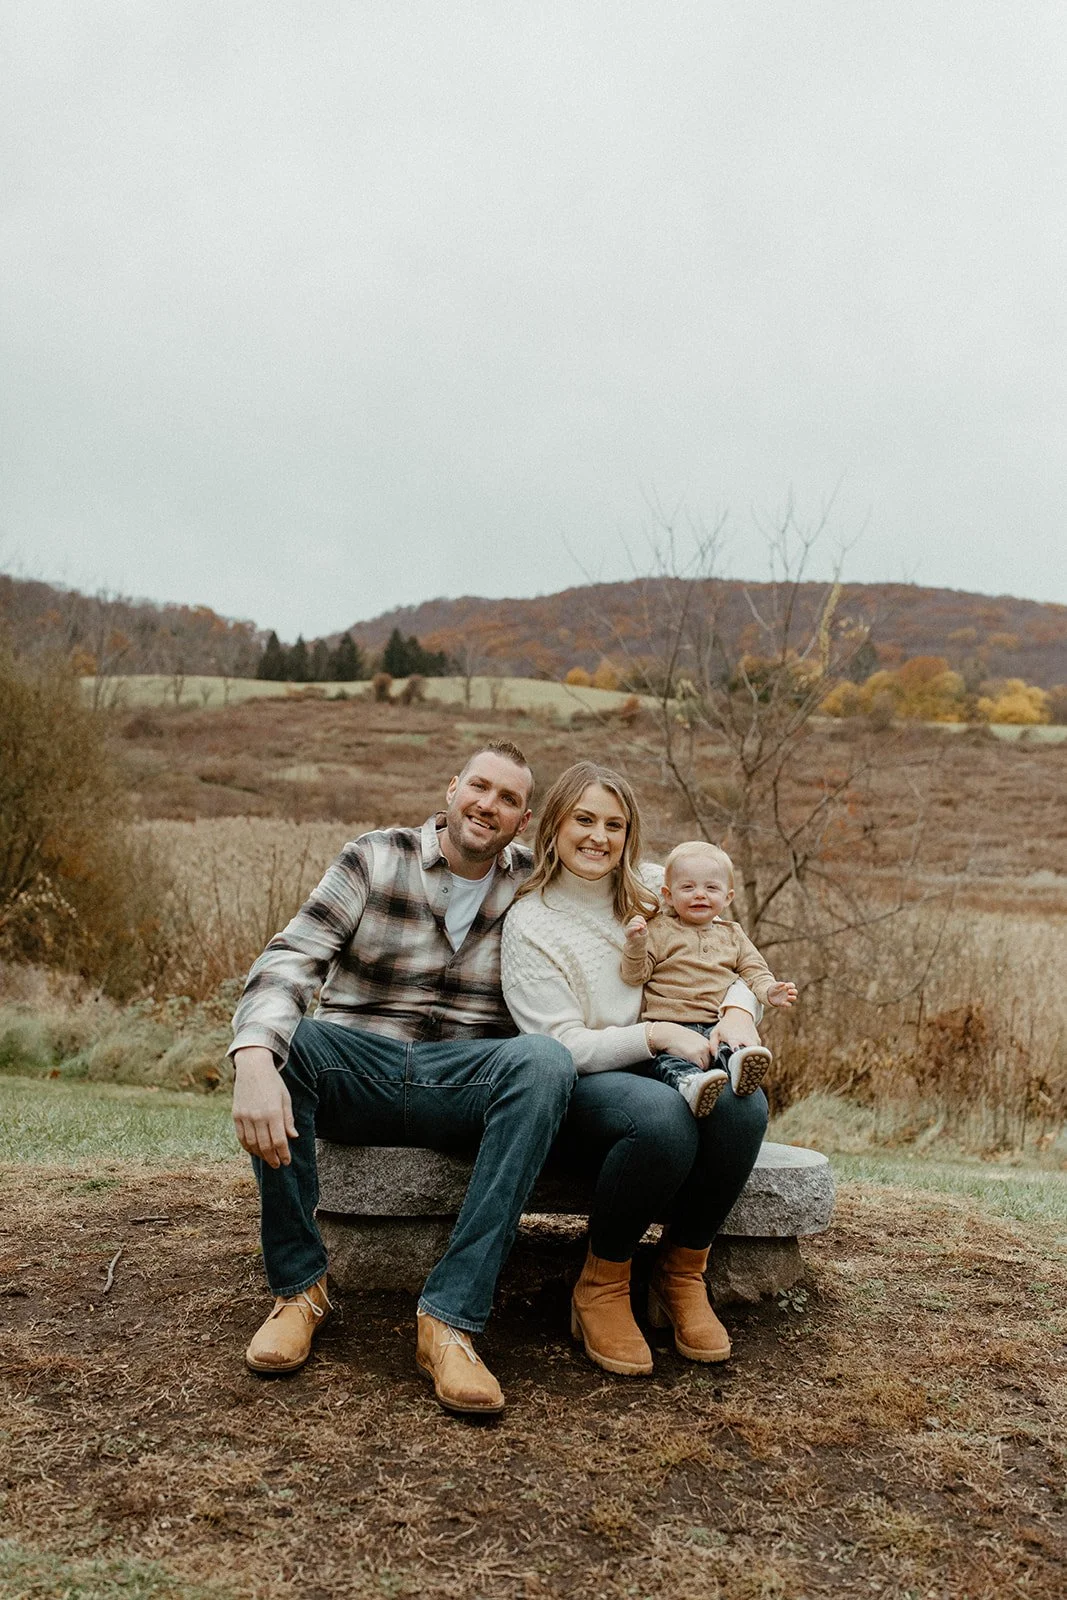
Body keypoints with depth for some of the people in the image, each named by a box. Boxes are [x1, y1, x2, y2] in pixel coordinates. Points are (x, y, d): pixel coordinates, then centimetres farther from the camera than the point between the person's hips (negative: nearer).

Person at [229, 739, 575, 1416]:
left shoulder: (533, 882, 8)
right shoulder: (376, 859, -1)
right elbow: (289, 960, -13)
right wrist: (255, 1064, -33)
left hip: (465, 1082, 1)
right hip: (356, 1072, -1)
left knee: (547, 1063, -31)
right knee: (275, 1037, -32)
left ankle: (450, 1320, -32)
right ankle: (299, 1286, -17)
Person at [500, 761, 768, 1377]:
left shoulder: (654, 890, 8)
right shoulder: (530, 923, -6)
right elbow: (562, 1046, -12)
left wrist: (739, 1010, -8)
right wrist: (659, 1035, -23)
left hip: (670, 1070, 5)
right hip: (580, 1092, -5)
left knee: (744, 1103, -31)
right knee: (662, 1115, -39)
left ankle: (681, 1276, -9)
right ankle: (602, 1286, -14)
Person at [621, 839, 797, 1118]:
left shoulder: (732, 935, 24)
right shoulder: (659, 930, 12)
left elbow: (753, 971, 23)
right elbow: (635, 975, 6)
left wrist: (770, 990, 0)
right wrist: (635, 943, -13)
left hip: (720, 1025, 3)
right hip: (669, 1024, -3)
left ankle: (738, 1064, -59)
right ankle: (689, 1081, -60)